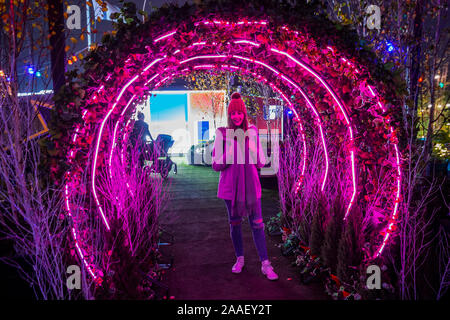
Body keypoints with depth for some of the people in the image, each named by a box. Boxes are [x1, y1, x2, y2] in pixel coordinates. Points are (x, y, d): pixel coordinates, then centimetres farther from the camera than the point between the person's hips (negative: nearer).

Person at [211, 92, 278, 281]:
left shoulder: (253, 132, 3)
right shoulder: (222, 133, -2)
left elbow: (261, 162, 4)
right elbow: (216, 164, -3)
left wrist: (248, 147, -12)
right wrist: (231, 150, -17)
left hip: (250, 184, 1)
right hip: (230, 185, 0)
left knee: (257, 223, 1)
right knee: (234, 223, 11)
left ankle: (265, 264, 9)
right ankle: (240, 258, 29)